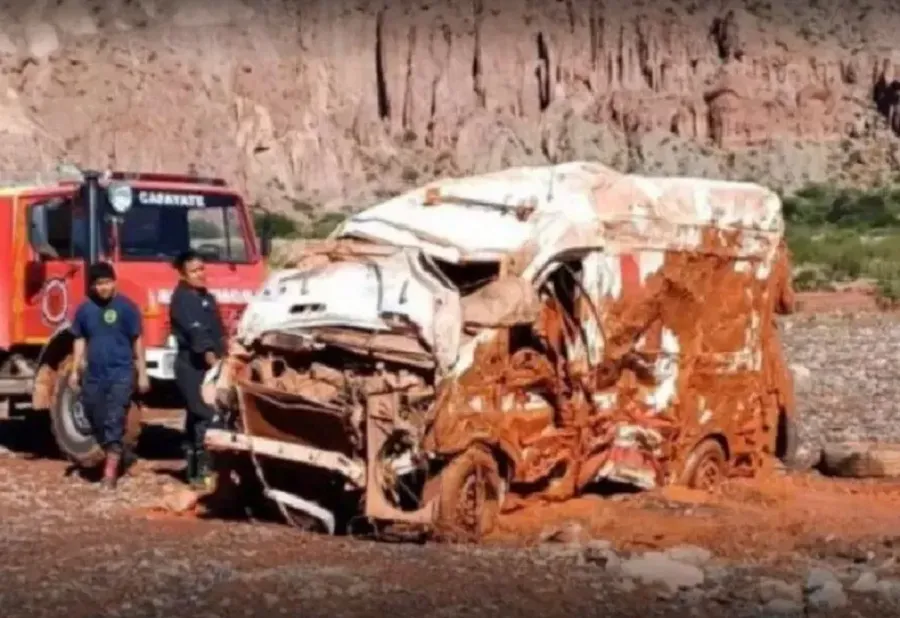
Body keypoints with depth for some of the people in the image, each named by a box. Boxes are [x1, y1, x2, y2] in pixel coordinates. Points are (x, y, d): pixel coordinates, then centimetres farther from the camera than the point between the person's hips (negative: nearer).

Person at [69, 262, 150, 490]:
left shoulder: (126, 307, -4)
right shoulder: (84, 309, 5)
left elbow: (137, 341, -1)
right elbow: (80, 341, 13)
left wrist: (143, 373, -1)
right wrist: (75, 371, 9)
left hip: (121, 374, -4)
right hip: (94, 375, 4)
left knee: (114, 422, -10)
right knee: (97, 422, 10)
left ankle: (111, 470, -9)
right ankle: (123, 456, 30)